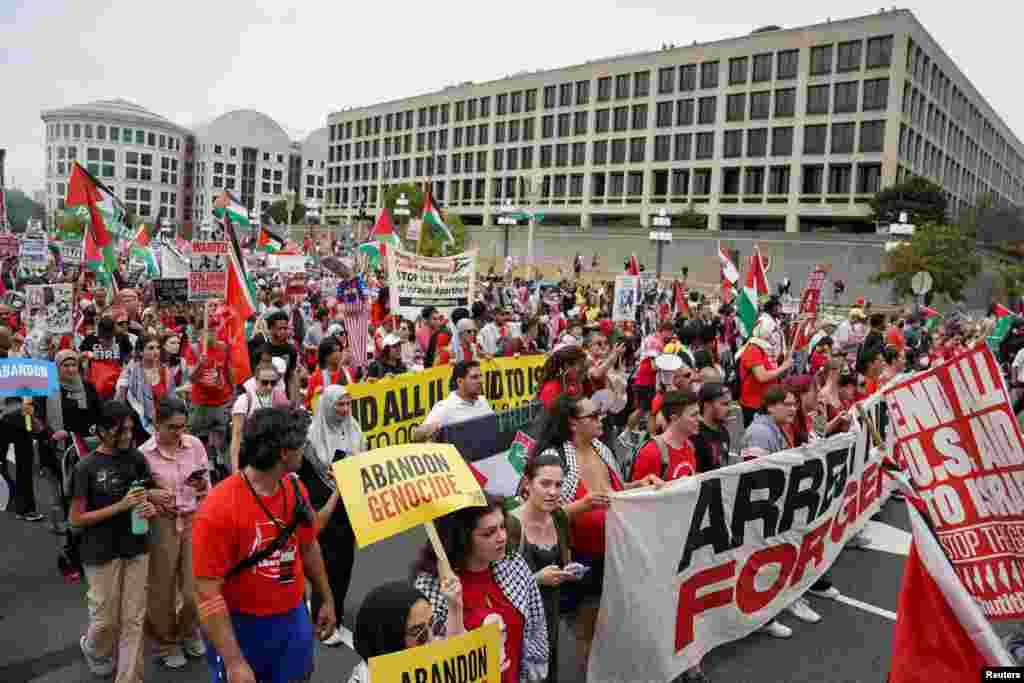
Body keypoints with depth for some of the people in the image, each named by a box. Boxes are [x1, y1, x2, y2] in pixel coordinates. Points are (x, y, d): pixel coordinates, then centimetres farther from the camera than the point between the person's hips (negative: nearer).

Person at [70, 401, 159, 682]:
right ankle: (92, 648, 45)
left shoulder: (137, 459, -2)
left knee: (134, 620, 7)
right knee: (106, 620, 11)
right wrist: (121, 506, -21)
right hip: (102, 553, -3)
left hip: (136, 548, 3)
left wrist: (150, 508, -12)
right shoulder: (86, 468, -12)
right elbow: (76, 519, -10)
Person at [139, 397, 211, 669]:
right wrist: (151, 494, -22)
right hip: (161, 524, -2)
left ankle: (188, 632, 37)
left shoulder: (195, 445, -3)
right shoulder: (144, 453, -11)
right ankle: (166, 644, 35)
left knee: (195, 589, 7)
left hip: (194, 520, 2)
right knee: (162, 590, 11)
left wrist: (202, 486, -17)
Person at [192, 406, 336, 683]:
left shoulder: (296, 490, -5)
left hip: (294, 620, 6)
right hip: (240, 628, -5)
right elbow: (207, 593, -22)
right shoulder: (219, 509, -24)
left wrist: (326, 599, 17)